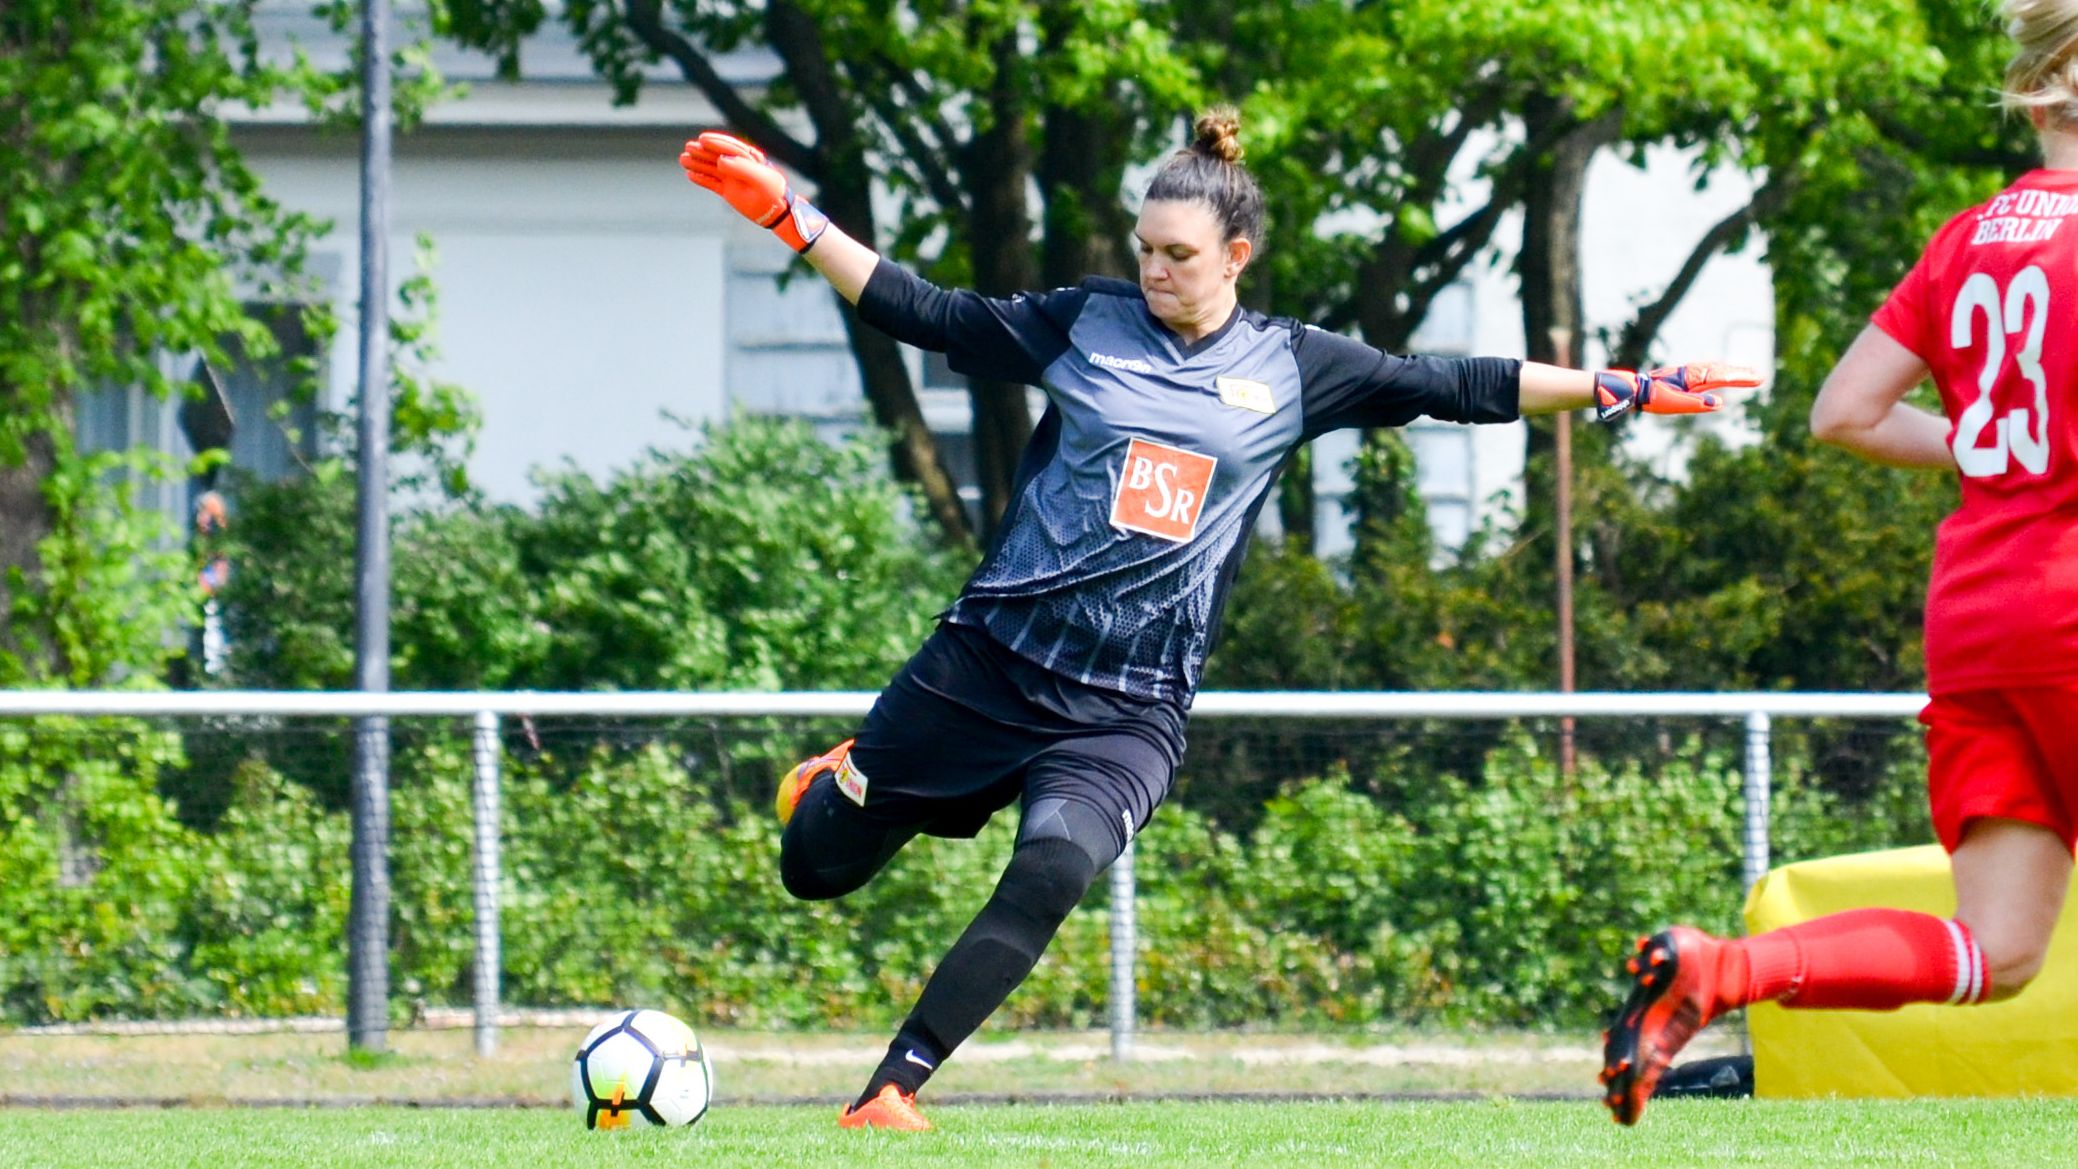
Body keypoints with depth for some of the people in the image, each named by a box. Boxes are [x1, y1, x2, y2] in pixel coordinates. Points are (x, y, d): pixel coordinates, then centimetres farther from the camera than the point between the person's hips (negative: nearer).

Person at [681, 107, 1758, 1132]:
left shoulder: (1292, 371, 5)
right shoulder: (1086, 324, 4)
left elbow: (1457, 389, 10)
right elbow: (923, 313, 7)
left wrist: (1619, 391, 6)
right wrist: (790, 218, 0)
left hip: (1128, 707, -1)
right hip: (992, 662, 1)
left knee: (1050, 876, -28)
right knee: (814, 865, 7)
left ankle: (892, 1091, -22)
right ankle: (839, 784, 44)